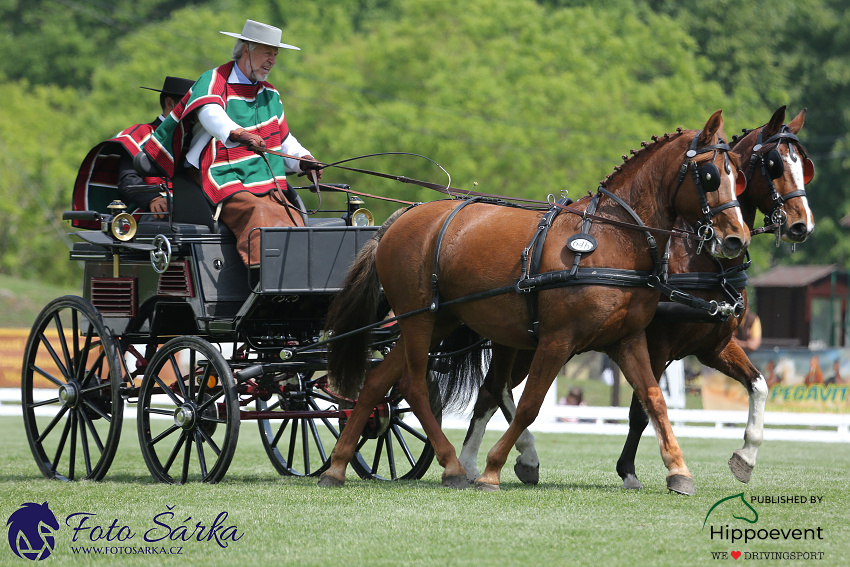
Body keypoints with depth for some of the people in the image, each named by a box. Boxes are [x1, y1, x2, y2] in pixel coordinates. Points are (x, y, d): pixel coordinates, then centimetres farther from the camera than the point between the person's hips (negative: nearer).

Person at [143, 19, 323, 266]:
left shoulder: (270, 94, 22)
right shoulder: (214, 82, -1)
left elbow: (284, 141, 28)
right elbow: (211, 115, -23)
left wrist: (303, 161, 5)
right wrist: (238, 135, -45)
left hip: (269, 185, 7)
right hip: (226, 184, -7)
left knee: (294, 221, -21)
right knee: (257, 214, -34)